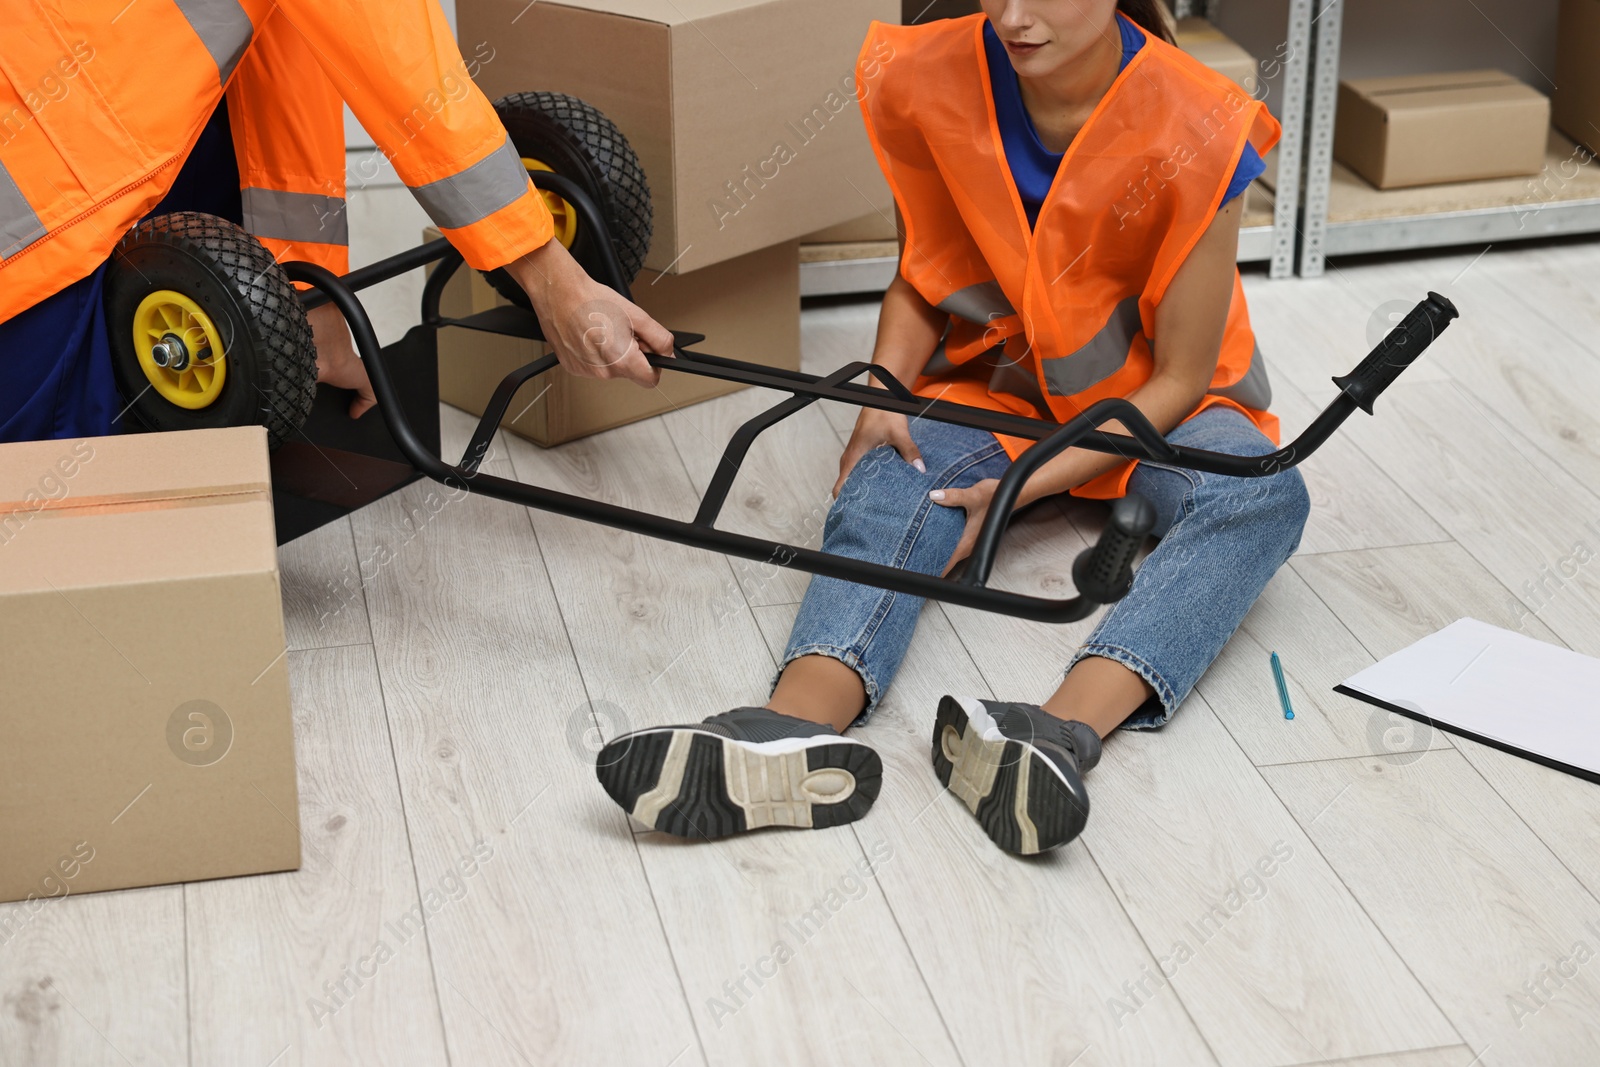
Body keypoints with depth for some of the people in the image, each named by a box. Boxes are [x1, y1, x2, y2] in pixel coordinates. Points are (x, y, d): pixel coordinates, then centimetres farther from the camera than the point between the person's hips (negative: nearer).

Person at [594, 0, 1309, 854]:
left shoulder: (1195, 134, -23)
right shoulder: (931, 86, -14)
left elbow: (1179, 378, -18)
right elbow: (922, 279, 2)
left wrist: (1028, 488, -27)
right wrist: (882, 400, -17)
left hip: (1148, 403, -2)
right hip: (996, 381, 2)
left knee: (1262, 495, -34)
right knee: (891, 481, -29)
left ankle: (1063, 730, -59)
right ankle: (798, 730, -58)